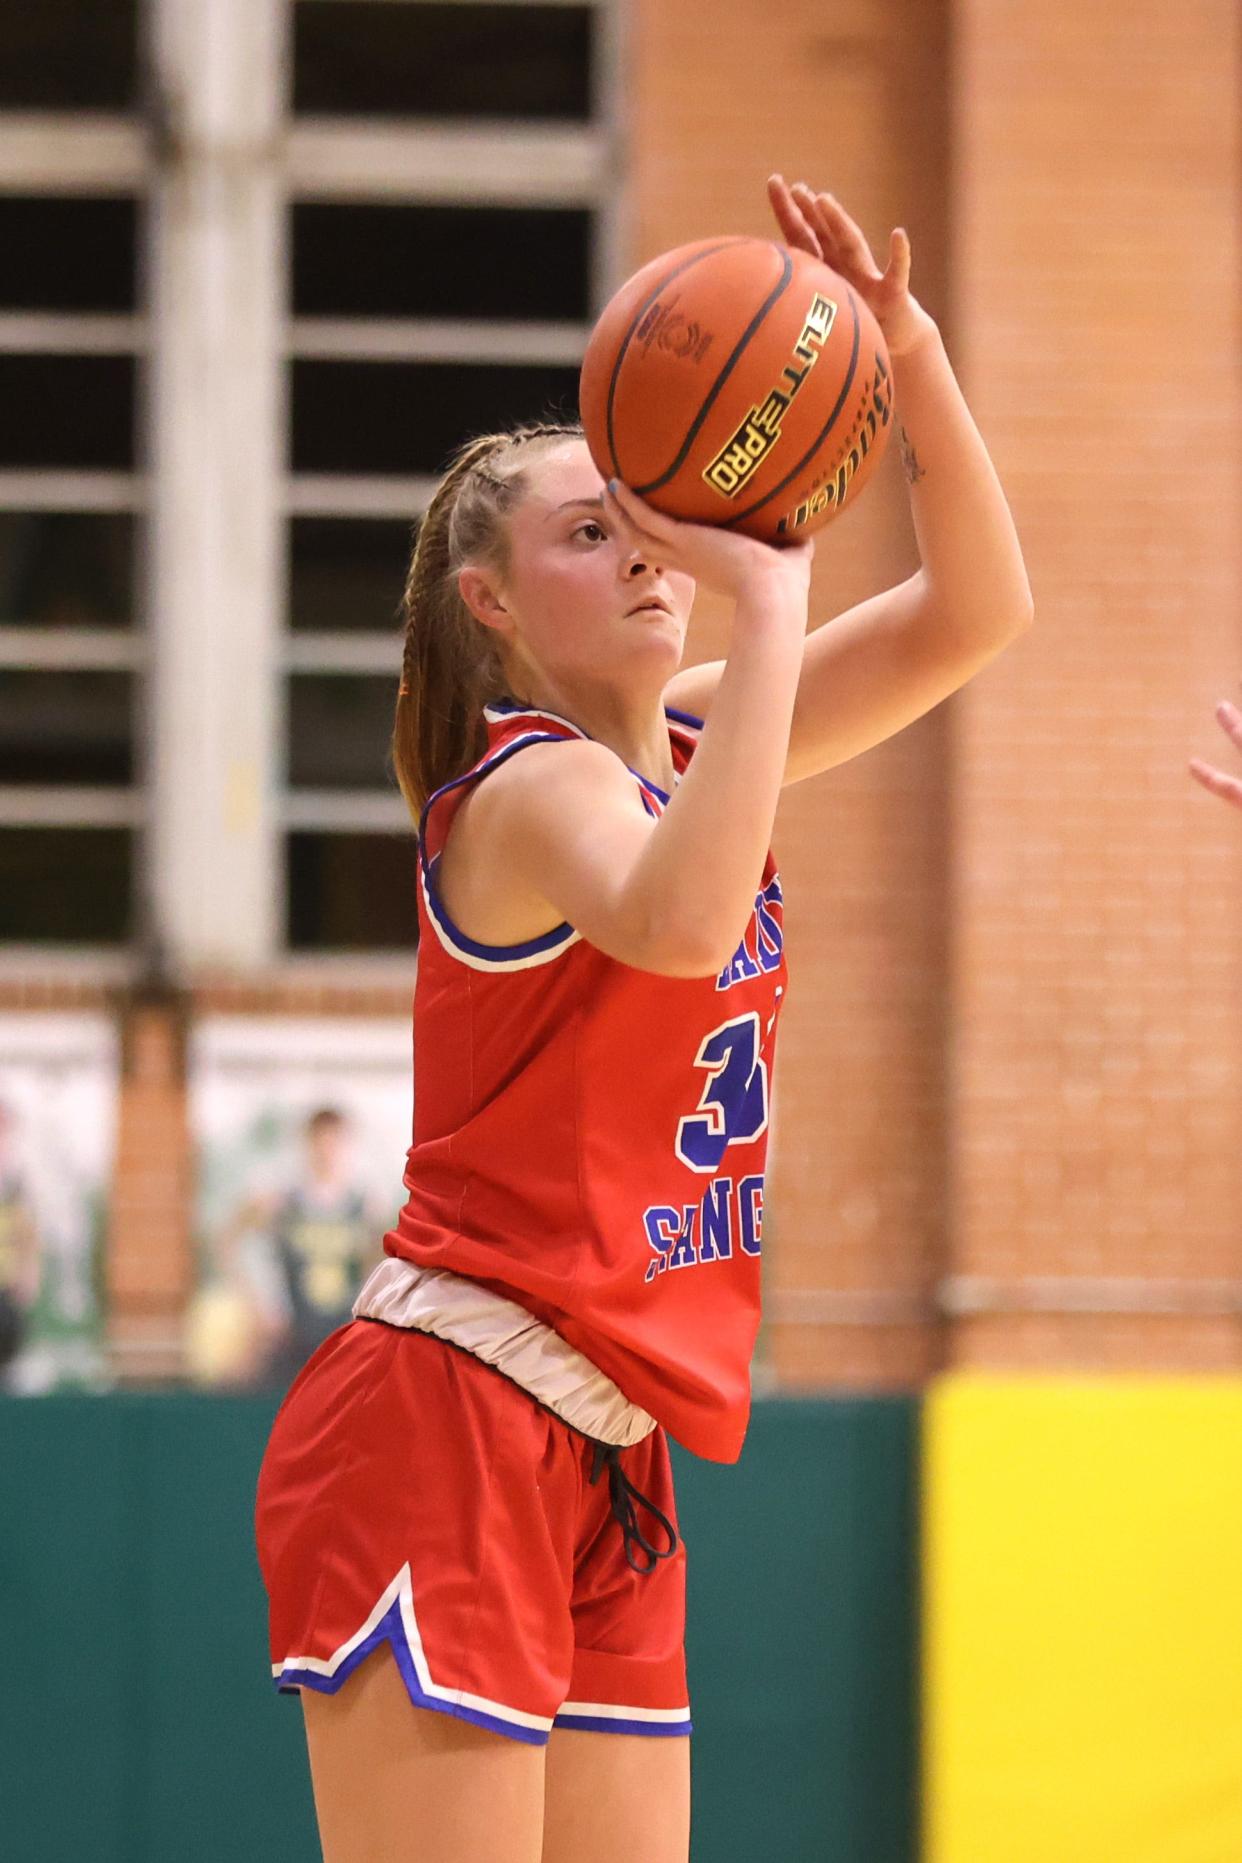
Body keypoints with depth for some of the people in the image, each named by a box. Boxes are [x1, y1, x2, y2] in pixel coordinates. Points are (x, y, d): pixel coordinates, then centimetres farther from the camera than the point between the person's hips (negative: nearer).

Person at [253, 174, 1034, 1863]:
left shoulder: (684, 748, 13)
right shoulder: (534, 784, -11)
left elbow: (973, 611, 11)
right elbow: (676, 923, -35)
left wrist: (908, 351, -4)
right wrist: (772, 599, -29)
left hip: (603, 1467, 9)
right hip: (443, 1424, -9)